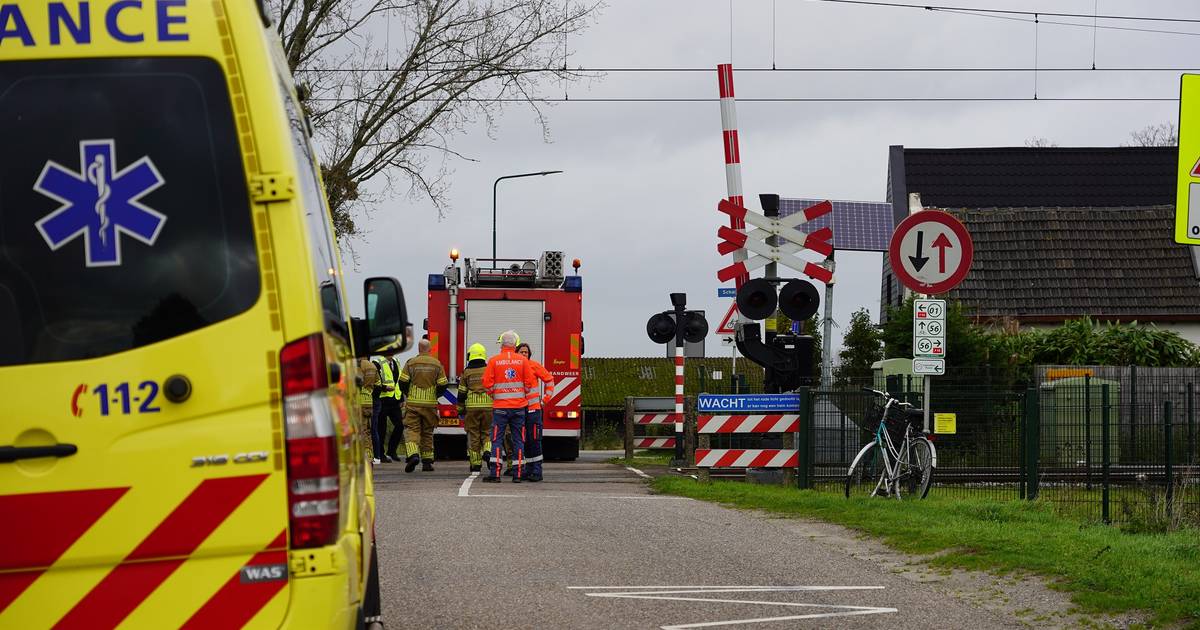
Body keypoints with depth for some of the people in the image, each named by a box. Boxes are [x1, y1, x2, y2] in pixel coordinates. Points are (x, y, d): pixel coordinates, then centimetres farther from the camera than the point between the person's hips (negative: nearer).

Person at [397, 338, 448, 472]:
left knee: (411, 430, -2)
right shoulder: (437, 364, 3)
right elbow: (442, 385, 1)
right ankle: (427, 461, 13)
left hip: (413, 403, -2)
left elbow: (402, 382, -4)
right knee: (427, 432, 12)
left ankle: (413, 454, -26)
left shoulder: (411, 363, -2)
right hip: (430, 404, 2)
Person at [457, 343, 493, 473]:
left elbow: (462, 393, 4)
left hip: (471, 408, -1)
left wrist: (460, 410, 13)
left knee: (473, 436, 6)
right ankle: (488, 451, -16)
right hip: (488, 407, 1)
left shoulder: (466, 372, 3)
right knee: (487, 433, 13)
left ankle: (476, 465, 7)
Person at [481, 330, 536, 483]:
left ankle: (495, 473, -5)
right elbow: (530, 383, 0)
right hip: (519, 406, 1)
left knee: (497, 439, 2)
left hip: (500, 407, -1)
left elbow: (487, 383, -4)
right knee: (518, 440, 6)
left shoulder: (494, 361, -3)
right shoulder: (522, 361, 0)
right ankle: (518, 474, 4)